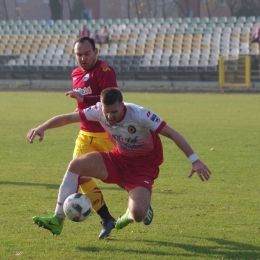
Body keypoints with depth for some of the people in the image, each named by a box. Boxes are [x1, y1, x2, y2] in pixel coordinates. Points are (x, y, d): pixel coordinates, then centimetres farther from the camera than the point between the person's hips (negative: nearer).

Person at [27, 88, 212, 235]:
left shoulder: (140, 115, -28)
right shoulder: (99, 111, -16)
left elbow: (172, 134, -26)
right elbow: (68, 118, -10)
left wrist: (195, 160, -32)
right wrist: (42, 128, -25)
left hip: (143, 166, -4)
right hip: (119, 159, 4)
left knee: (138, 214, -26)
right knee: (76, 165, -20)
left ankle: (131, 214, 16)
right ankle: (58, 219, -14)